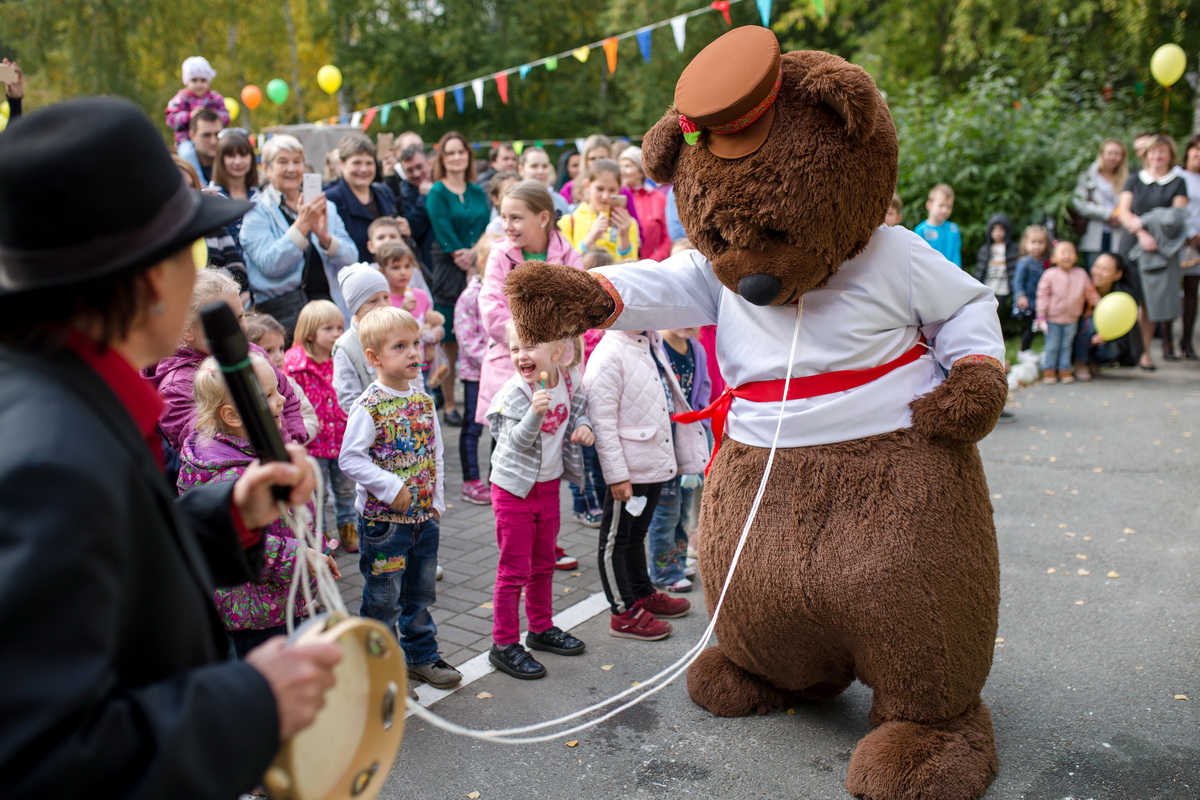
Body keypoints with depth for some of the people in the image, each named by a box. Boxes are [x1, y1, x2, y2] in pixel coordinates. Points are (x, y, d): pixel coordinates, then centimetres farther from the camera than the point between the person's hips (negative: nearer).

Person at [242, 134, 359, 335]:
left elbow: (351, 257, 6)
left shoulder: (325, 207, 17)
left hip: (328, 302, 4)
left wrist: (324, 236, -13)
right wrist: (301, 226, -18)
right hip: (283, 309, -4)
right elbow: (269, 264, -11)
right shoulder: (257, 211, 4)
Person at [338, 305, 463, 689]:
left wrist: (436, 500, 10)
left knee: (421, 593, 19)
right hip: (383, 519, -6)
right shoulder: (369, 408, -17)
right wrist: (390, 488, -22)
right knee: (383, 599, 7)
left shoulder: (424, 401, 3)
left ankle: (422, 656, 36)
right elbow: (350, 458, -19)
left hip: (424, 516, 6)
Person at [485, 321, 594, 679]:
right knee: (515, 569, 0)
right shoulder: (514, 393, -20)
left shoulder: (570, 382, -4)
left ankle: (541, 628, 37)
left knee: (543, 563, 20)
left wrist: (584, 426, -6)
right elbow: (517, 441, -28)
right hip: (514, 488, -6)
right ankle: (504, 645, 11)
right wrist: (535, 412, -44)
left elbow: (579, 409, 15)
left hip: (549, 484, 6)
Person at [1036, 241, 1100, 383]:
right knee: (1052, 346, 6)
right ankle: (1049, 370, 18)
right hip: (1053, 319, -3)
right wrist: (1041, 317, -11)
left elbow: (1090, 293, 9)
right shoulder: (1050, 274, -11)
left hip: (1072, 319, 3)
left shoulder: (1081, 274, -2)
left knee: (1067, 346, 13)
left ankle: (1064, 370, 22)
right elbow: (1043, 296, -9)